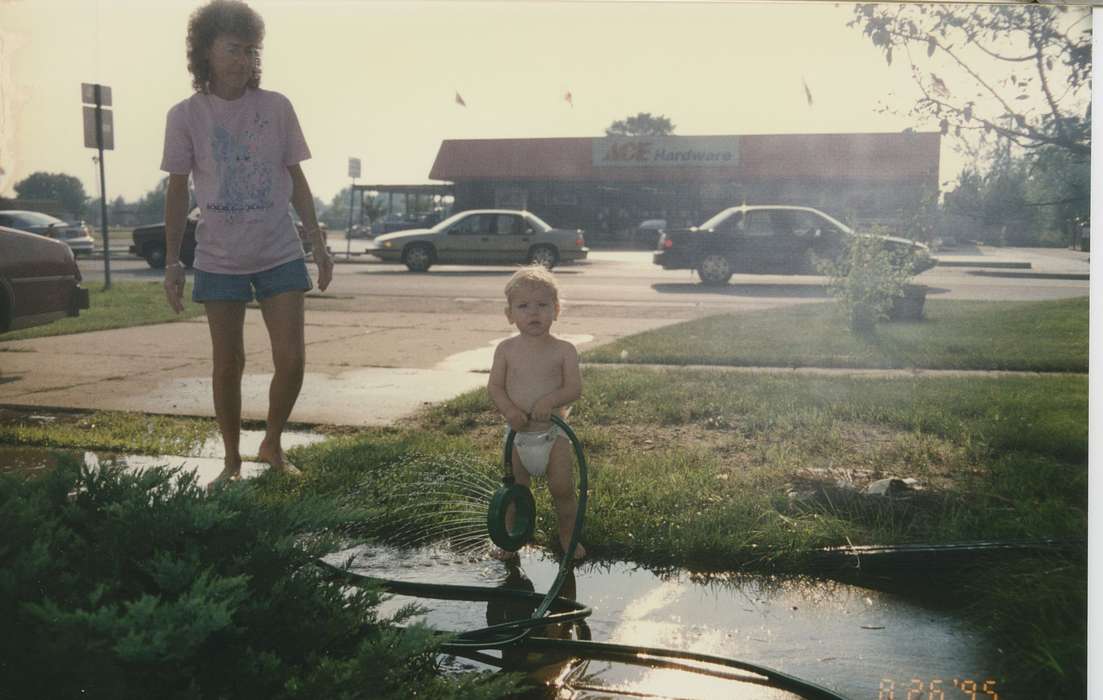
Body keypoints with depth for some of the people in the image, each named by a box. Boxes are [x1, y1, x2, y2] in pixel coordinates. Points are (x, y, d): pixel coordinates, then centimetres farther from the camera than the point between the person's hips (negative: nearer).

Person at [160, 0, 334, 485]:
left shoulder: (276, 108, 0)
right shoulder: (186, 116, -2)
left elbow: (296, 180, 7)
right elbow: (178, 191, 3)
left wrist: (318, 241, 2)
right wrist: (172, 260, -1)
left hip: (280, 255, 1)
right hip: (219, 260, -1)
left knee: (291, 359, -3)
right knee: (227, 364, 5)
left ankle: (272, 445, 20)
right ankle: (232, 461, 21)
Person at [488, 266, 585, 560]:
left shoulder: (564, 350, -6)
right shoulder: (506, 349, -3)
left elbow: (575, 388, -11)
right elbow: (494, 386, -3)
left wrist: (550, 399, -30)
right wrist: (509, 409, -21)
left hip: (553, 434, -1)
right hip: (518, 435, 1)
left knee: (563, 489, 3)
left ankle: (568, 537, 24)